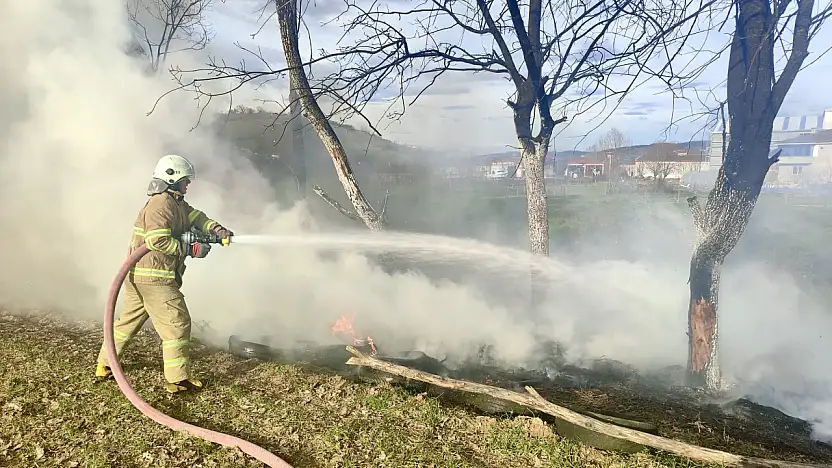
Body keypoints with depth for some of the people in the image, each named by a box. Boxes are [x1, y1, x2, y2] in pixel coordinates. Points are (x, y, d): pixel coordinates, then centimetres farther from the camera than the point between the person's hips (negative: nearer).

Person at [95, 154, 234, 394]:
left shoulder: (177, 203, 15)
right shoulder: (160, 204, -16)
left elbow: (196, 217, 11)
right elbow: (158, 241, -24)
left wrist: (217, 229, -7)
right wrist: (192, 249, -20)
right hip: (154, 277, -10)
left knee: (129, 319, 21)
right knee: (177, 323, -3)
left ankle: (104, 365, 35)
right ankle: (177, 379, 4)